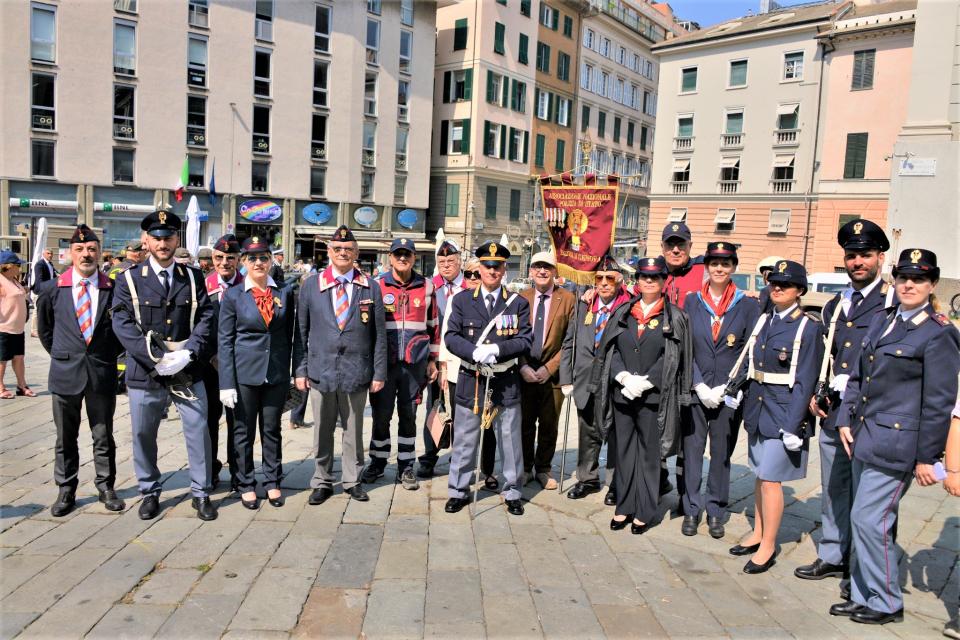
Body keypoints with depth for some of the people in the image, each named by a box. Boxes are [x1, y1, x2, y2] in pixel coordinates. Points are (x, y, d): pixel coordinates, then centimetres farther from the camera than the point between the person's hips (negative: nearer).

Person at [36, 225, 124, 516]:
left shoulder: (114, 289, -4)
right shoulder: (52, 289, -1)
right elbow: (44, 329, 13)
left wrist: (109, 355, 5)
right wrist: (61, 356, 11)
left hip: (103, 373, -1)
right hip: (65, 372, 1)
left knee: (104, 437, 10)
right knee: (65, 438, 12)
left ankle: (105, 487, 24)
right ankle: (66, 490, 25)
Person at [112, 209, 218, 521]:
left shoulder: (193, 277, 8)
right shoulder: (129, 280, 2)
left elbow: (205, 318, 1)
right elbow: (123, 324, -6)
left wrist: (188, 353, -14)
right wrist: (154, 358, -16)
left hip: (188, 370, 1)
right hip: (144, 373, 0)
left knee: (199, 430, 2)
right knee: (143, 434, 10)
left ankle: (201, 492, 17)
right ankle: (149, 492, 28)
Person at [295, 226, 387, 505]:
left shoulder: (370, 287, 3)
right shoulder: (311, 285, 4)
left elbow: (379, 334, 3)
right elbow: (301, 331, 6)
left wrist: (379, 373, -1)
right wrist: (301, 369, 2)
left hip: (357, 372, 0)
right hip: (321, 371, 0)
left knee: (353, 430, 10)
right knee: (322, 431, 10)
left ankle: (352, 480, 25)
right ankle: (322, 482, 25)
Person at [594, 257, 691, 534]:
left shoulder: (675, 317, 1)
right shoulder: (622, 313, 9)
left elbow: (672, 357, -5)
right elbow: (610, 350, 6)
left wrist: (645, 382, -13)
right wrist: (624, 376, -10)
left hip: (653, 396, -3)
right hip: (622, 394, 3)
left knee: (649, 453, 3)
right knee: (624, 451, 10)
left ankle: (644, 512, 15)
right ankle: (624, 507, 22)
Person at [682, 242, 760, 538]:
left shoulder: (747, 306, 1)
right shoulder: (692, 301, 4)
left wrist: (725, 389, -9)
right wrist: (700, 386, -8)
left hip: (729, 394, 0)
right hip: (695, 391, 1)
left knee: (721, 454, 9)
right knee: (692, 451, 5)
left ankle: (716, 511, 22)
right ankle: (691, 509, 19)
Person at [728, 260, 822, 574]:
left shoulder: (808, 328, -10)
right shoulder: (762, 320, 9)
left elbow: (804, 382, -12)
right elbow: (748, 362, 15)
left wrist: (793, 426, -15)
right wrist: (736, 390, 2)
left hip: (783, 414, -6)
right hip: (757, 409, 6)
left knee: (770, 479, -1)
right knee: (760, 474, 15)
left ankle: (768, 547, 12)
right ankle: (758, 533, 29)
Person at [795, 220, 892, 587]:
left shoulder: (894, 304, -6)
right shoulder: (835, 306, 15)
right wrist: (815, 394, 9)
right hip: (833, 414, 6)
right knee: (833, 491, 16)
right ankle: (832, 556, 31)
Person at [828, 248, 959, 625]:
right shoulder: (881, 320, 11)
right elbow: (858, 376, 15)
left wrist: (926, 458, -11)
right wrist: (846, 420, 6)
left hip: (896, 443, -7)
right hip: (864, 437, 7)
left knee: (868, 519, -4)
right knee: (866, 520, 14)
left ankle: (887, 604, 15)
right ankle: (863, 596, 27)